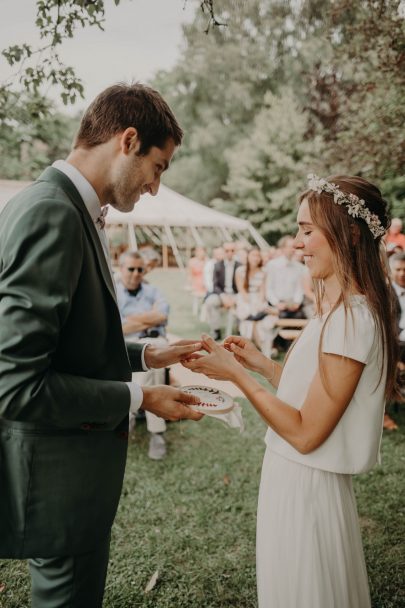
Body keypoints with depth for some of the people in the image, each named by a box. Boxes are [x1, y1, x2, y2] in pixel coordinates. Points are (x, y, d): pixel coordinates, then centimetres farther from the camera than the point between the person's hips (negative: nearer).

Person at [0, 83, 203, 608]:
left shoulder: (71, 209, 6)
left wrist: (148, 357, 8)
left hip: (77, 459, 10)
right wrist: (138, 398, -19)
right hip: (59, 472, -9)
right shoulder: (50, 214, -24)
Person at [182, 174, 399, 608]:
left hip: (307, 486, -9)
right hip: (295, 478, 9)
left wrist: (235, 373, -20)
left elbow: (306, 432, -24)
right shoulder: (339, 309, 6)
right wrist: (259, 363, 5)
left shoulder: (353, 318, -24)